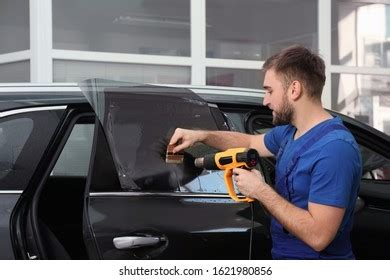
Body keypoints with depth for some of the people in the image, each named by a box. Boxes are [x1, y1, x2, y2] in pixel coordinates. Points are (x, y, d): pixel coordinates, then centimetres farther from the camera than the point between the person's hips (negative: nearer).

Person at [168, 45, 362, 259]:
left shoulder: (334, 148, -23)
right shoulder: (289, 132, 7)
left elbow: (318, 236, -28)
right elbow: (251, 142, 29)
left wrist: (261, 191, -20)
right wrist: (200, 135, 15)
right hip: (283, 254, 8)